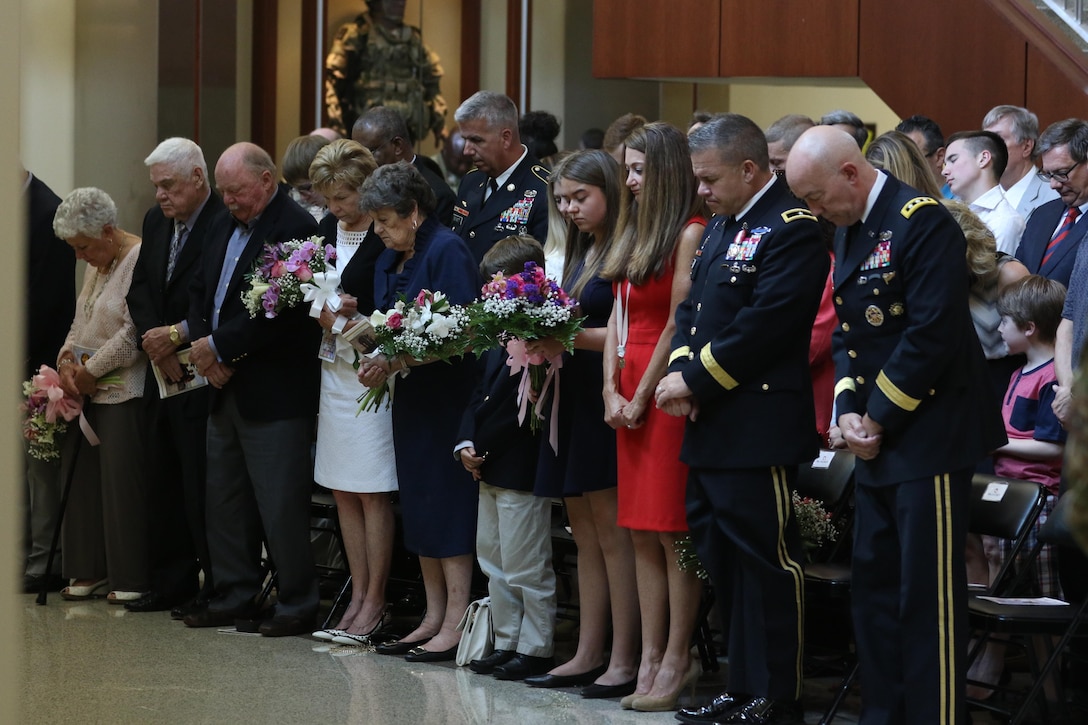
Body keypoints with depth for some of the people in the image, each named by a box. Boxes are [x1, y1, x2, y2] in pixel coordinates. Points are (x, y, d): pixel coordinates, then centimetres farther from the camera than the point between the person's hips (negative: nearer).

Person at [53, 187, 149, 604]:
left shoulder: (141, 260, -13)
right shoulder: (97, 265, 15)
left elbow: (133, 332, -17)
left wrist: (90, 371, -11)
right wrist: (68, 358, 3)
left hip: (124, 393, -9)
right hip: (89, 391, 9)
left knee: (122, 482, -7)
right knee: (84, 478, 6)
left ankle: (131, 578, 1)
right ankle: (91, 570, 13)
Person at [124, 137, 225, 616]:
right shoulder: (156, 221, 13)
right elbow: (140, 290, 10)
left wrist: (178, 335, -18)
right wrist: (156, 341, -5)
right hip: (162, 374, 8)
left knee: (201, 484, -5)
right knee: (165, 483, 11)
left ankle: (216, 589, 3)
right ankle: (171, 585, 18)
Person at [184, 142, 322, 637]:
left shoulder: (295, 228, -13)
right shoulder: (223, 227, 15)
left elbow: (279, 313, -20)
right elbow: (199, 291, 18)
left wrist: (219, 347, -14)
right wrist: (203, 347, 0)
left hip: (274, 393, -9)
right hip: (226, 389, 9)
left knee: (281, 504, -5)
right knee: (224, 500, 13)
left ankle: (297, 605, 3)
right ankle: (234, 597, 22)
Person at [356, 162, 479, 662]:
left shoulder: (447, 251, -13)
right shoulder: (388, 261, 14)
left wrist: (399, 361, -19)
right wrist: (378, 356, -3)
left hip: (448, 396, -9)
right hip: (410, 397, 9)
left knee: (448, 507, -7)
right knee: (419, 508, 10)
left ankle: (456, 625, -4)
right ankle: (434, 618, 16)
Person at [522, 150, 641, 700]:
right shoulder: (580, 252, 17)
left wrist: (570, 337, -22)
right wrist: (546, 341, -1)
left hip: (606, 398, -9)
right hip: (573, 399, 9)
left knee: (611, 530, -7)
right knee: (585, 531, 10)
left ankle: (625, 660, -4)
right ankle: (588, 655, 13)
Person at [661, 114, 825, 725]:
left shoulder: (791, 229, -13)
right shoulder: (724, 225, 18)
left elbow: (762, 326, -20)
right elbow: (694, 308, 18)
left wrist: (695, 380, -14)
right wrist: (682, 373, 0)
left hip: (758, 429, -10)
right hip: (713, 425, 10)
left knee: (768, 563, -4)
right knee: (722, 559, 13)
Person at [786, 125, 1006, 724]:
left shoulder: (921, 221, -15)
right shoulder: (849, 230, 13)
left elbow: (934, 332, -21)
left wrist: (879, 417, -14)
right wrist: (849, 411, 0)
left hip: (928, 435, -9)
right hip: (876, 441, 9)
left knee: (927, 596, -6)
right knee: (873, 585, 12)